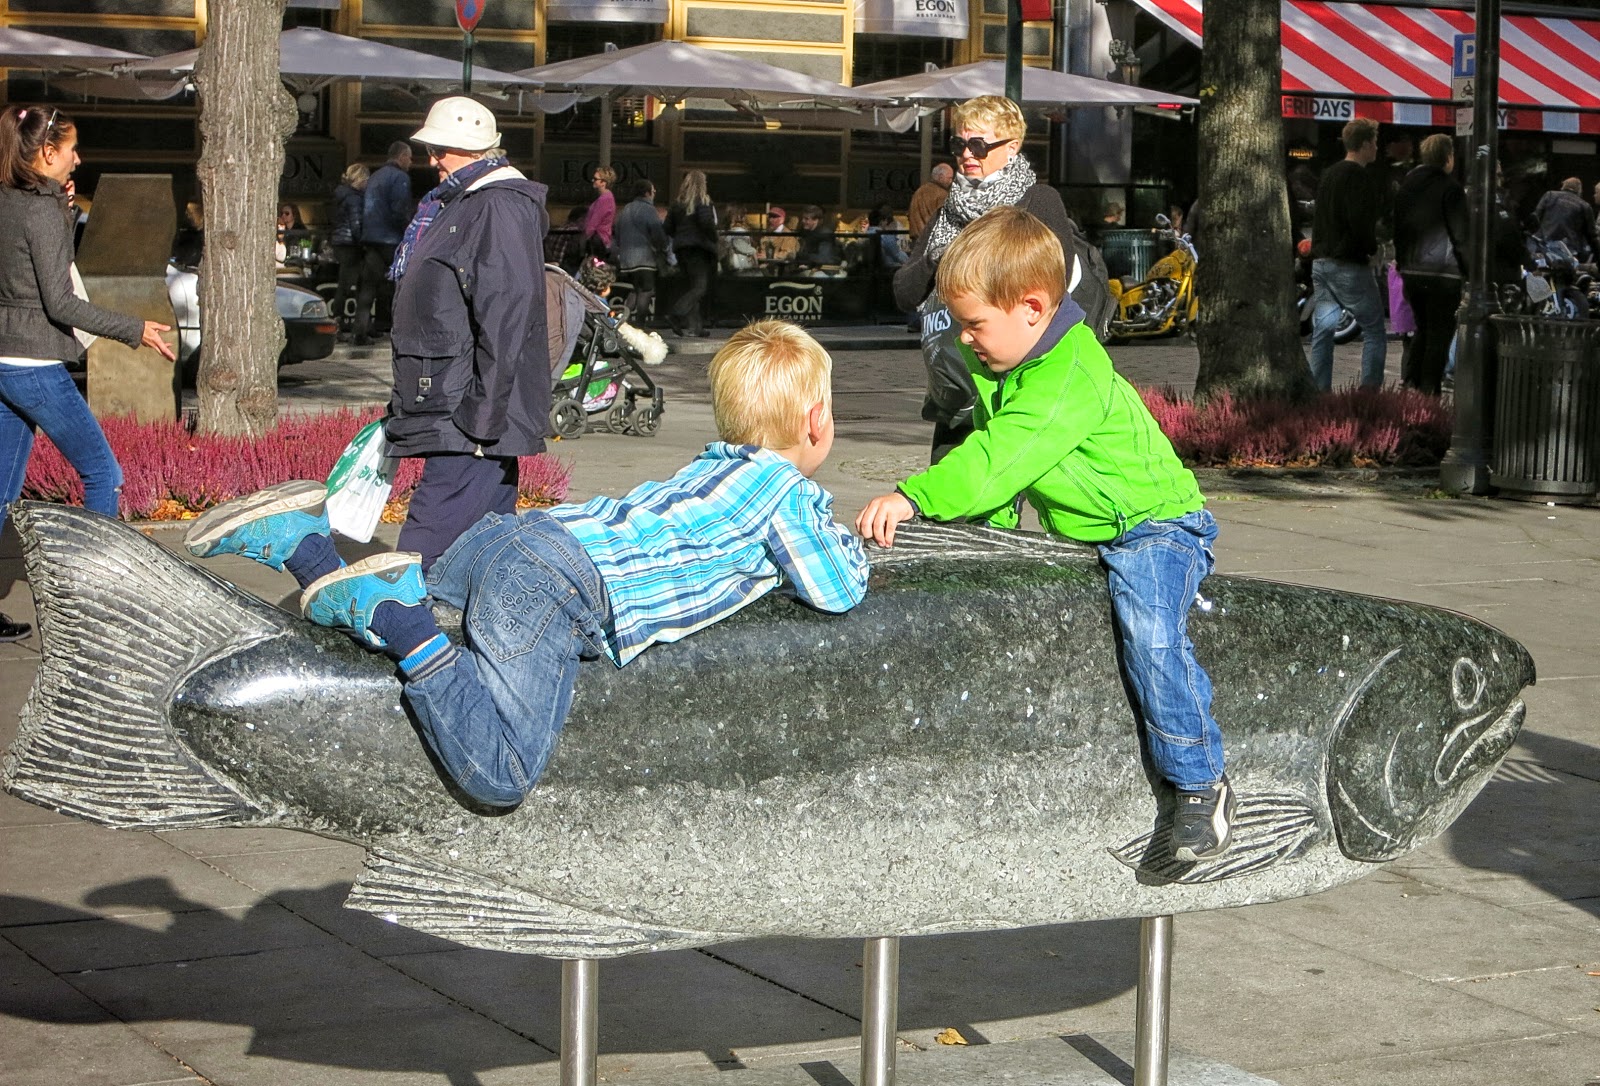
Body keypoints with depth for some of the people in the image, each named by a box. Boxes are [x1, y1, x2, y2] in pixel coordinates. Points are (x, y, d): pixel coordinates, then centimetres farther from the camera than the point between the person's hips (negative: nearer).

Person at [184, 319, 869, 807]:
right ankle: (401, 620, -27)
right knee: (500, 781, -22)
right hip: (560, 588, -9)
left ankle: (299, 541, 5)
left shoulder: (715, 466, 29)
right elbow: (839, 591, 9)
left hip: (501, 540, 9)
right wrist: (843, 541, 29)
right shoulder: (788, 491, 5)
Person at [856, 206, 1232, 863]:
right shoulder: (999, 366, 3)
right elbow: (989, 452, 14)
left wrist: (912, 499, -43)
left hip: (1155, 522, -10)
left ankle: (1202, 783, -20)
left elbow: (998, 460, -36)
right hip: (1077, 532, 10)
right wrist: (990, 524, -1)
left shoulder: (1073, 378, -27)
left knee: (1148, 631, -31)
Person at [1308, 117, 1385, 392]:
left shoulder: (1328, 174, 15)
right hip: (1350, 265, -8)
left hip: (1321, 262, 8)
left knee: (1322, 330, 8)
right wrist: (1371, 247, -6)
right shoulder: (1357, 176, -13)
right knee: (1373, 329, -1)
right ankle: (1369, 390, -5)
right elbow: (1359, 220, -21)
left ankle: (1319, 390, 7)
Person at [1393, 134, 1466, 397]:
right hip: (1443, 271, -6)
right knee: (1440, 333, -1)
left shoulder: (1406, 186, 12)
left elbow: (1397, 228, 16)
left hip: (1411, 270, 6)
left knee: (1423, 328, 19)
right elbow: (1460, 235, -11)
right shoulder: (1450, 188, -9)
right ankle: (1428, 393, -4)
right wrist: (1470, 273, -8)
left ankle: (1411, 384, 12)